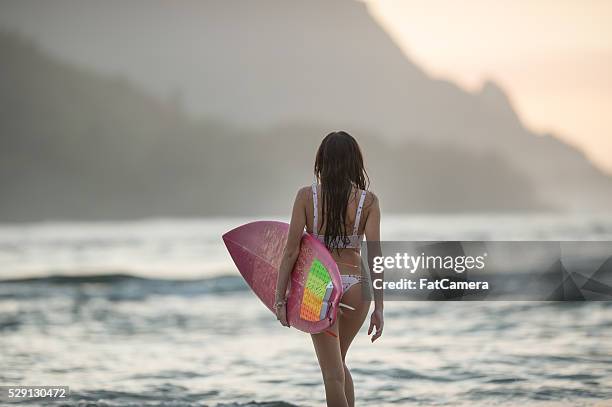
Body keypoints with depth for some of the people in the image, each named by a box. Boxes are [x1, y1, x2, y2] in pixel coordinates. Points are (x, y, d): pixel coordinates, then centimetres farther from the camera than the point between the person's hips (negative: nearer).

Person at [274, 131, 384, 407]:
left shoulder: (306, 196, -4)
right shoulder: (368, 201, -3)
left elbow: (291, 251, -7)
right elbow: (374, 256, -8)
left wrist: (280, 299, -1)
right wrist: (379, 309, -5)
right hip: (355, 284, 2)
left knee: (333, 373, 3)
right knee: (338, 363, 24)